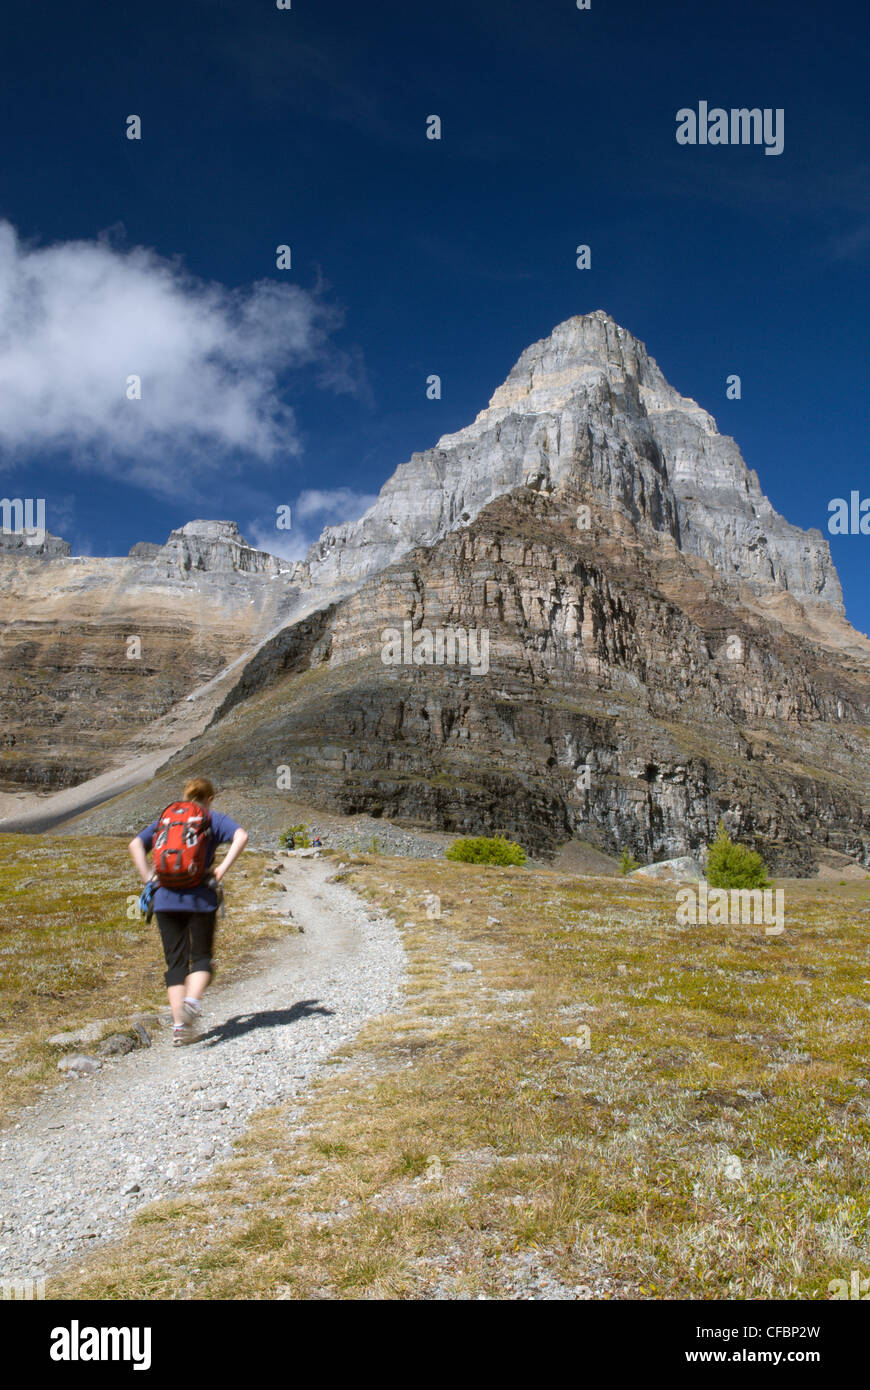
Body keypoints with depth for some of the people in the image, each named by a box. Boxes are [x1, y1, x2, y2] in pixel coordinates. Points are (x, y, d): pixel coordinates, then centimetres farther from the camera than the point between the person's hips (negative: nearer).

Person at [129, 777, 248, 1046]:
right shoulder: (214, 819, 8)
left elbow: (135, 845, 5)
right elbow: (241, 837, -12)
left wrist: (149, 878, 3)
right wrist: (221, 870, -11)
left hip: (166, 899, 2)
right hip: (200, 897, -2)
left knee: (175, 961, 8)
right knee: (201, 957, 8)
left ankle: (179, 1024, 1)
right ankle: (192, 1000, -20)